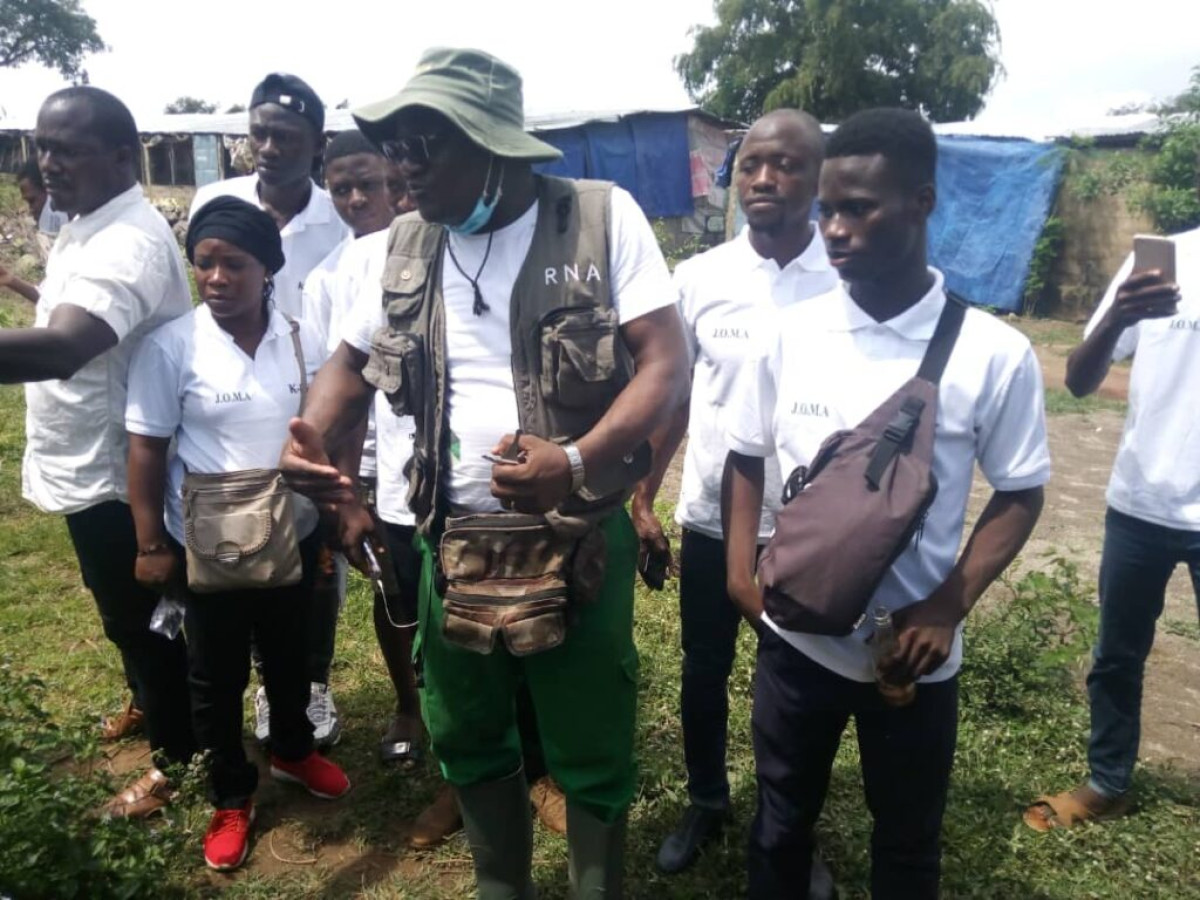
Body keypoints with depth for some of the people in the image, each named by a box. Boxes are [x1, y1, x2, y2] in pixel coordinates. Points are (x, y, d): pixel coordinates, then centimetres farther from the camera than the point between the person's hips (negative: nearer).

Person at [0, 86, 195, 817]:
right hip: (89, 467, 9)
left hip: (116, 475, -9)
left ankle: (177, 755, 28)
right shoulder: (88, 227, 7)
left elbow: (60, 347, -44)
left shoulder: (128, 242, -27)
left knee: (143, 619, 8)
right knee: (129, 615, 26)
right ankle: (152, 702, 49)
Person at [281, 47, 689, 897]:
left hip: (579, 537, -4)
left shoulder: (603, 215, -8)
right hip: (452, 539, 5)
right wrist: (313, 435, -7)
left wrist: (577, 461, -28)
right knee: (468, 741, 21)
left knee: (591, 753, 12)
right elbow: (353, 360, 15)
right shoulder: (404, 244, 6)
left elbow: (665, 359, -13)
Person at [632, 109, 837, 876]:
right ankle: (706, 803, 42)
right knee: (704, 673, 17)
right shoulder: (700, 276, -3)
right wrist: (642, 500, 2)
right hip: (708, 519, 2)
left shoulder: (849, 281, -9)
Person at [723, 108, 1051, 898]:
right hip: (794, 637, 2)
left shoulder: (994, 354, -13)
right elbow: (745, 458, 5)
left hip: (915, 652, -1)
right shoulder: (792, 333, -6)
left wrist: (949, 608, -15)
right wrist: (741, 569, -6)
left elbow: (1020, 494, -4)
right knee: (782, 818, 21)